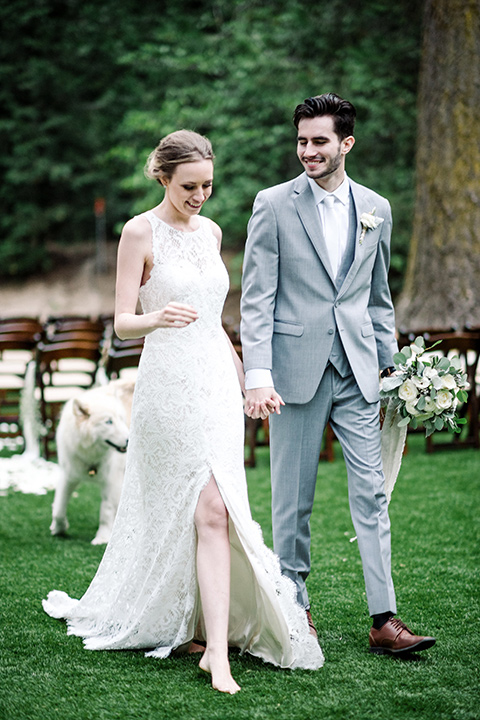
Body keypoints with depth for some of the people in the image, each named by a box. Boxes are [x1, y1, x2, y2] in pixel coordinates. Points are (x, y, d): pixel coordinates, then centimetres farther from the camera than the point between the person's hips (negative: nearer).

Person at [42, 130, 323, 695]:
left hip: (216, 379, 6)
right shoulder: (140, 232, -6)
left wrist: (242, 374, 24)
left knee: (196, 511, 4)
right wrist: (157, 319, -29)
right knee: (211, 510, -11)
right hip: (169, 381, -5)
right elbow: (122, 322, -8)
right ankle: (218, 647, -5)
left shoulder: (210, 231, 13)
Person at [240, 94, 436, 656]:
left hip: (356, 371, 3)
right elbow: (257, 298, -6)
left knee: (372, 493, -1)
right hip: (296, 369, -2)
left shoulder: (376, 209, 9)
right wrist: (257, 375, -15)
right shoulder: (273, 205, -1)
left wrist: (390, 364, 11)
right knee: (292, 497, 5)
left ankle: (384, 619, 2)